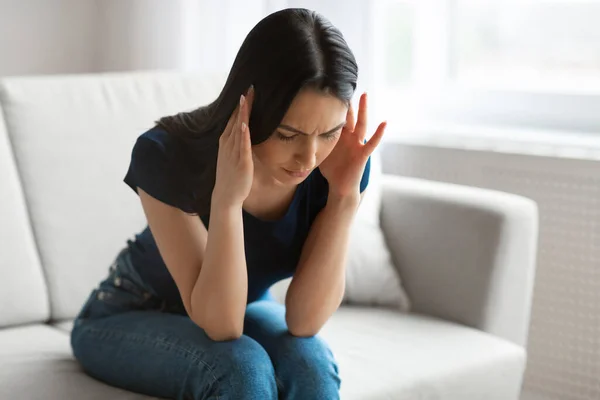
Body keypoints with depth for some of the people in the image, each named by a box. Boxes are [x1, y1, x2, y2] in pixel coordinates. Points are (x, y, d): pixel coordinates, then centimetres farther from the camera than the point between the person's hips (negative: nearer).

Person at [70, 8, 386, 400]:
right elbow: (220, 325, -31)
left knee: (308, 361, -29)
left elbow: (304, 320, -24)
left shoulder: (338, 161, -22)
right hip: (130, 319, -2)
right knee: (240, 366, -33)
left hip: (239, 310, 3)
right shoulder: (167, 155, -30)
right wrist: (226, 198, -45)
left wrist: (345, 197, -35)